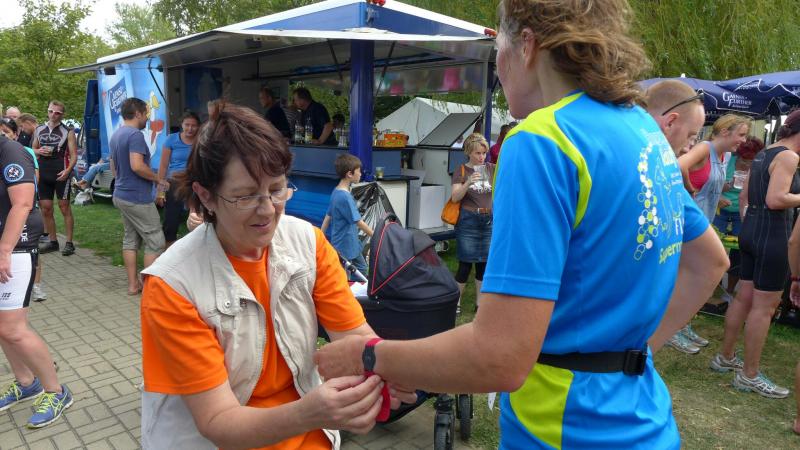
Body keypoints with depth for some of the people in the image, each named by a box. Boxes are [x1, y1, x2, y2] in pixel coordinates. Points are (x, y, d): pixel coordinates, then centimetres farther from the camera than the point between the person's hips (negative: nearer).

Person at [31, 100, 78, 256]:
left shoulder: (67, 132, -1)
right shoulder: (39, 130, 13)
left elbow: (74, 155, -5)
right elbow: (32, 150, 22)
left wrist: (68, 170, -20)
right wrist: (39, 151, -2)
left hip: (61, 175, -5)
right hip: (43, 175, 5)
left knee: (64, 207, -2)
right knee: (46, 209, 7)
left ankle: (69, 243, 3)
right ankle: (53, 242, 17)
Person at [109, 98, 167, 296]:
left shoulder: (115, 136, 14)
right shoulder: (135, 135, -17)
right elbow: (137, 166, -27)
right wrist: (158, 179, -14)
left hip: (121, 195, 10)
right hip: (138, 197, -10)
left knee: (130, 239, 13)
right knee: (155, 241, -2)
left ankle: (133, 284, 18)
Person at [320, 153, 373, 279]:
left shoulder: (336, 192, 3)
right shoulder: (345, 197, -25)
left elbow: (328, 216, 9)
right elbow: (359, 223, -23)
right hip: (345, 246, -9)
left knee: (362, 269, 21)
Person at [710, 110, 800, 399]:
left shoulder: (762, 154, 15)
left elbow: (744, 196, 20)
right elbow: (775, 200, -23)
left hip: (751, 231, 9)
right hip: (773, 236, -9)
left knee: (743, 299, 16)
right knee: (764, 307, -2)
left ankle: (725, 358, 26)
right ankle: (749, 376, 7)